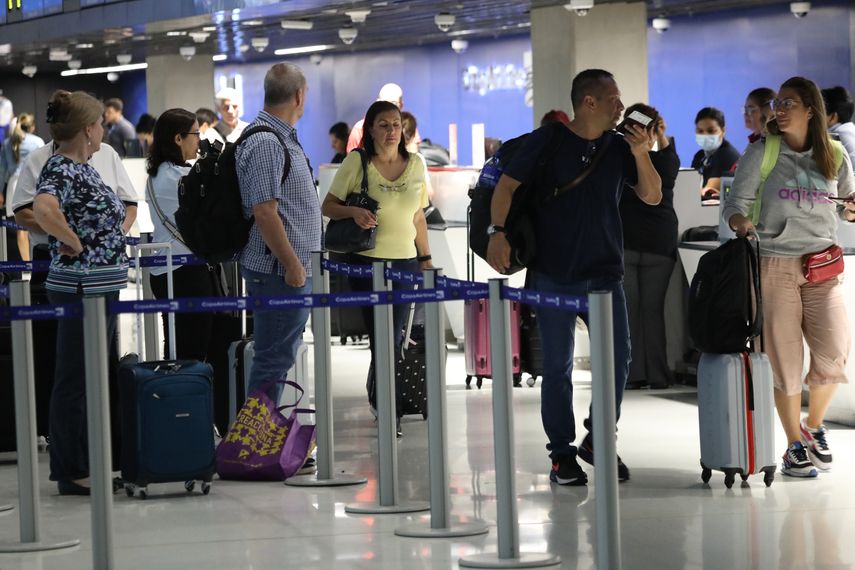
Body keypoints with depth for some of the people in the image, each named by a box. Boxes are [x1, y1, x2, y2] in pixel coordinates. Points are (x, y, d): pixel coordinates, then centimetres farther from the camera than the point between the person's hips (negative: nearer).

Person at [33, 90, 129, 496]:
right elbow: (43, 209, -38)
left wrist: (109, 239, 14)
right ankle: (71, 473, 3)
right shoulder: (61, 170, -18)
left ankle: (84, 465, 23)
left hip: (100, 287, 10)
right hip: (81, 288, -10)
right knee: (75, 381, -3)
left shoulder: (79, 167, 11)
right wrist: (73, 243, -25)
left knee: (90, 377, 15)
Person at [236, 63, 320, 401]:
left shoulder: (283, 138, 16)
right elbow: (264, 211, -23)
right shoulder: (266, 143, -17)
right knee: (275, 358, -6)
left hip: (292, 268, 11)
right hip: (280, 270, -11)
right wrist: (293, 265, -21)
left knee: (279, 355, 15)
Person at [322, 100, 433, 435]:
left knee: (393, 336, 6)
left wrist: (426, 258, 14)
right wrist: (353, 212, -22)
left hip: (404, 261, 4)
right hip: (367, 260, -4)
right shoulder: (356, 162, -4)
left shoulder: (415, 165, 8)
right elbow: (328, 207, -2)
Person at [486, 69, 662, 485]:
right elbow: (506, 185, -4)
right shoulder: (547, 141, -4)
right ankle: (562, 454, 11)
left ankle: (598, 440, 19)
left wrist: (641, 154, -10)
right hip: (554, 274, -4)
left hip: (605, 273, 4)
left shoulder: (618, 147, 7)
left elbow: (652, 197, 6)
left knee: (618, 357, 1)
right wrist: (498, 232, -19)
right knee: (557, 366, 1)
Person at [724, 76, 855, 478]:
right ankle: (794, 445, 12)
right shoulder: (762, 152, 1)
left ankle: (813, 425, 16)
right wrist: (740, 223, -22)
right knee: (785, 358, -2)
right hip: (775, 264, -2)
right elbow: (736, 202, -1)